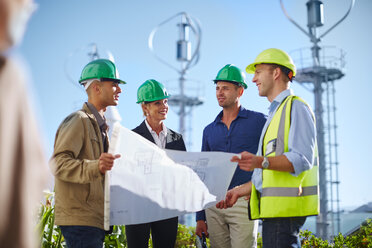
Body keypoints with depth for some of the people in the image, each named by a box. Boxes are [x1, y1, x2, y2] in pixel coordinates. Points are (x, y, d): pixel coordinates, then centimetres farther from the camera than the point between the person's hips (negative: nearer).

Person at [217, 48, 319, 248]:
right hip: (274, 207, 9)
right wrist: (239, 191, 23)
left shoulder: (296, 107, -5)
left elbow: (302, 159, -18)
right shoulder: (275, 113, 25)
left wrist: (261, 162, -31)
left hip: (286, 206, -9)